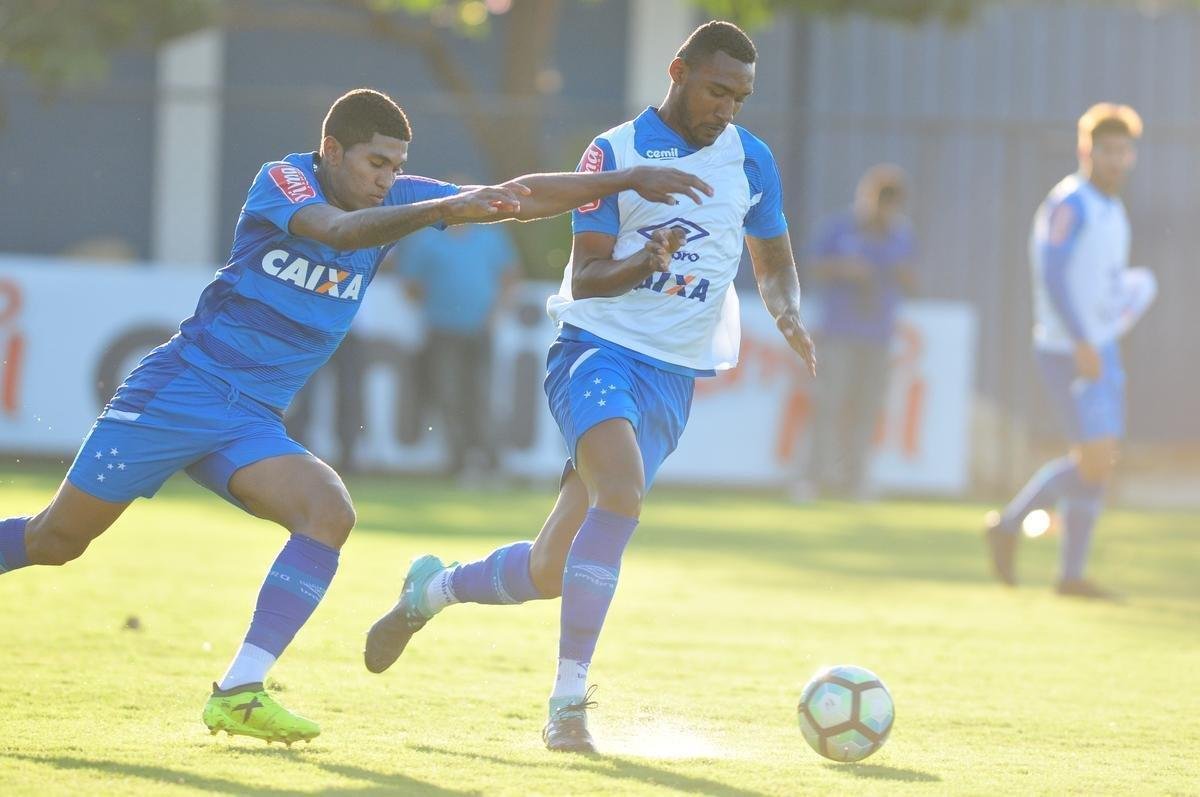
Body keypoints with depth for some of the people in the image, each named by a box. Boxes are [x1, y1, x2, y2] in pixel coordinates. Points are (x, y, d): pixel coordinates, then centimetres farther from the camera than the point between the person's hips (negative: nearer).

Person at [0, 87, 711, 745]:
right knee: (57, 540, -4)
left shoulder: (396, 200, 4)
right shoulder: (282, 181, -12)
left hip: (253, 422, 5)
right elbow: (340, 231, -33)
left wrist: (628, 180, -5)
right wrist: (445, 209, -45)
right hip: (179, 389, -5)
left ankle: (240, 692, -23)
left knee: (330, 512, -21)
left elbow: (519, 198, 4)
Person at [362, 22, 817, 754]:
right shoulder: (616, 152, -4)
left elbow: (774, 262, 20)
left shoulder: (751, 161, 8)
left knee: (552, 572, 2)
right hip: (599, 346, -4)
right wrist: (647, 261, -27)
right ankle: (568, 702, -28)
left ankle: (432, 590, 33)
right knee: (622, 493, -33)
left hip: (674, 377, 4)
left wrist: (787, 312, -2)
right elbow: (583, 279, -6)